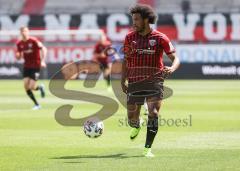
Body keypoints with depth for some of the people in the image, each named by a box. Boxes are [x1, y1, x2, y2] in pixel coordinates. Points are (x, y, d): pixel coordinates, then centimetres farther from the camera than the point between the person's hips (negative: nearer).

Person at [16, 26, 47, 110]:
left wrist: (43, 61, -24)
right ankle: (36, 104, 10)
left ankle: (40, 87, 25)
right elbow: (18, 57, 12)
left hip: (36, 66, -5)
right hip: (26, 66, 5)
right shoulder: (19, 44, 3)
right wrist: (18, 55, -13)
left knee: (32, 87, -13)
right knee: (26, 87, -6)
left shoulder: (33, 40, -13)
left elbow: (43, 49, -15)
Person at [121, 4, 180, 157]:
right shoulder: (130, 38, 6)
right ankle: (137, 127, 43)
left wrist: (172, 68, -24)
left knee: (153, 114, -16)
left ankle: (148, 149, -7)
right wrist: (123, 80, 6)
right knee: (132, 117, 4)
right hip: (134, 82, 3)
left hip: (154, 81, -2)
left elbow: (175, 58, -2)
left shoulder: (160, 38, -3)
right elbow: (126, 60, 15)